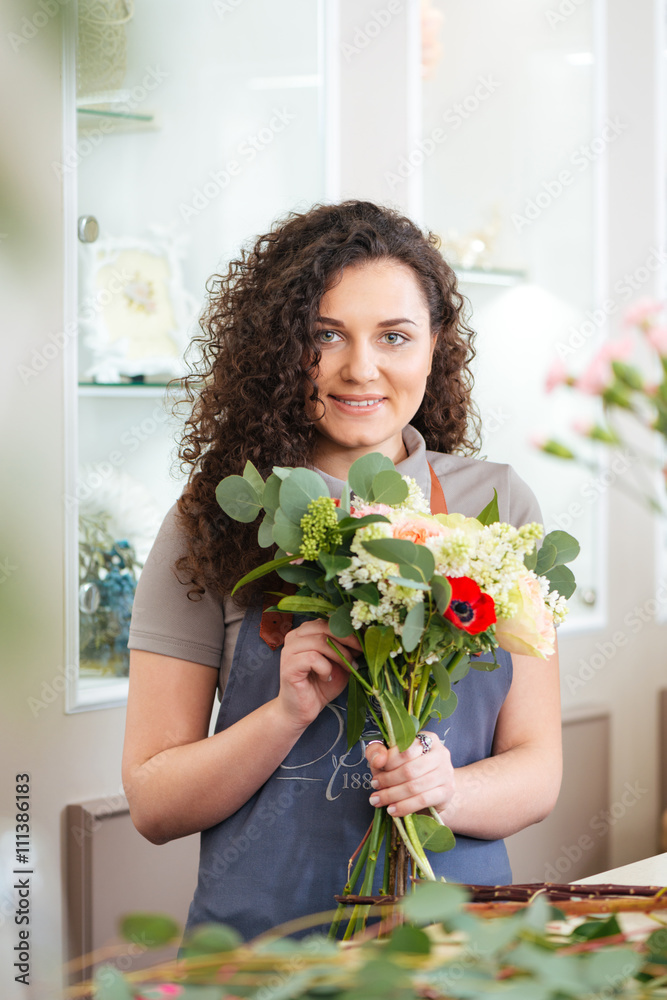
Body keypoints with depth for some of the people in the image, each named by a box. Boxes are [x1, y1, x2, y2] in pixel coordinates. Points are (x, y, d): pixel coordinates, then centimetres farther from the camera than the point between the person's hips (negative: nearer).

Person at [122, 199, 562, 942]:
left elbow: (537, 772, 5)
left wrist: (448, 791, -15)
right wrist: (290, 712, -17)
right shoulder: (215, 521, -2)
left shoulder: (497, 506, 4)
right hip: (262, 934, -1)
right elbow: (153, 804, -1)